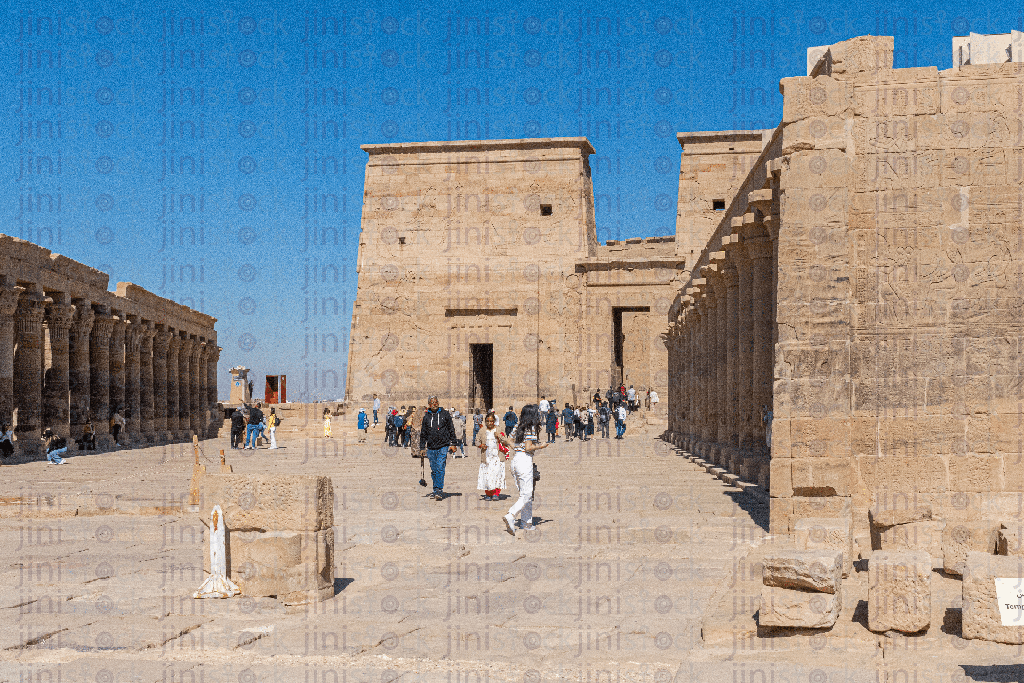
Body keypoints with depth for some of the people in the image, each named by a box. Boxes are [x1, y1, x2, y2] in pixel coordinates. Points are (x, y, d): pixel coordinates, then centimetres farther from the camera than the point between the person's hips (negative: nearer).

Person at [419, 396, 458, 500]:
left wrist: (453, 444, 2)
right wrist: (422, 447, 12)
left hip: (443, 446, -3)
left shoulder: (445, 414, 3)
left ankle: (439, 491, -15)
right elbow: (423, 433, 15)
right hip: (431, 448, 3)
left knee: (440, 468, -13)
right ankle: (436, 491, 17)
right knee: (434, 470, 7)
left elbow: (451, 429, 6)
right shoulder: (426, 416, 9)